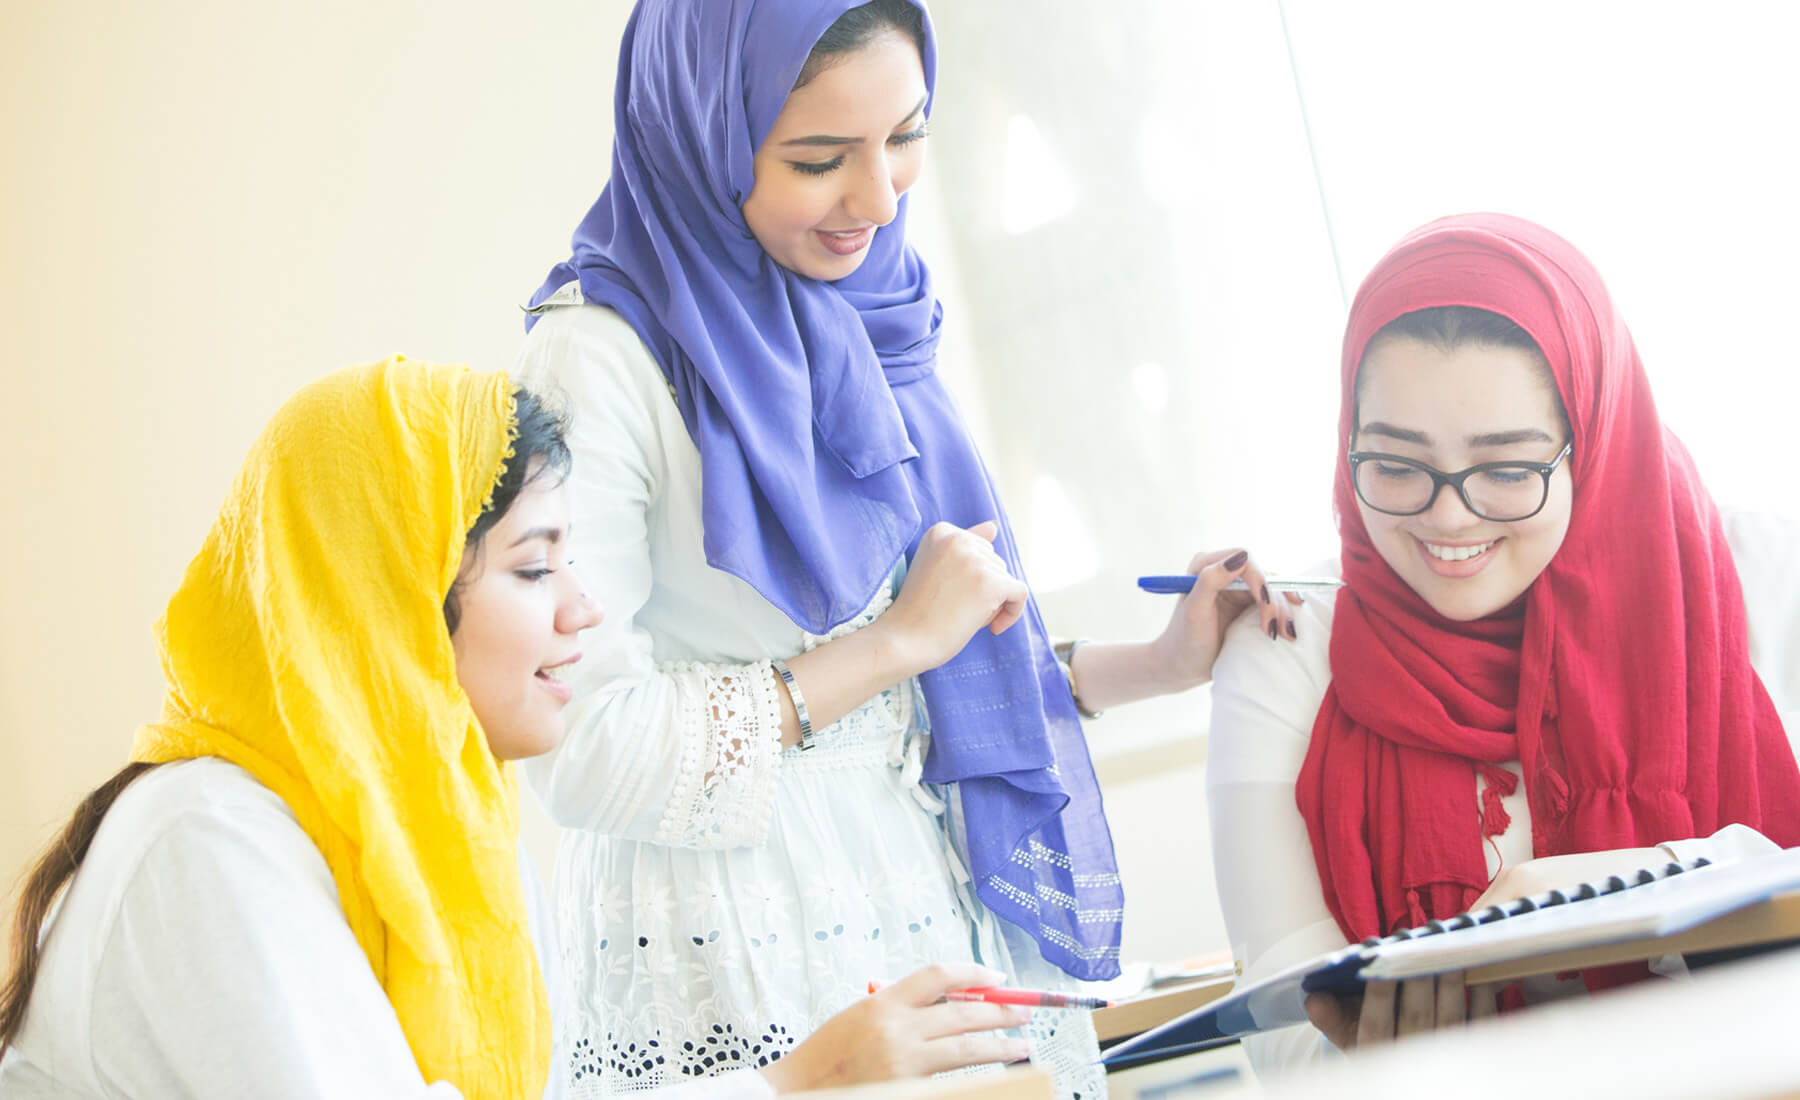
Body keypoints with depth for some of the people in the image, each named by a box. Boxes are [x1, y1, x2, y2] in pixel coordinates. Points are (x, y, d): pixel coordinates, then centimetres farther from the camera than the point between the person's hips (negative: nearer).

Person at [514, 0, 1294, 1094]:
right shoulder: (601, 357, -14)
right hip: (744, 965, -7)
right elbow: (580, 750, -21)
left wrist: (1160, 665, 9)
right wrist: (901, 638, -15)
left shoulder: (868, 323, 9)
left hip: (956, 912, 7)